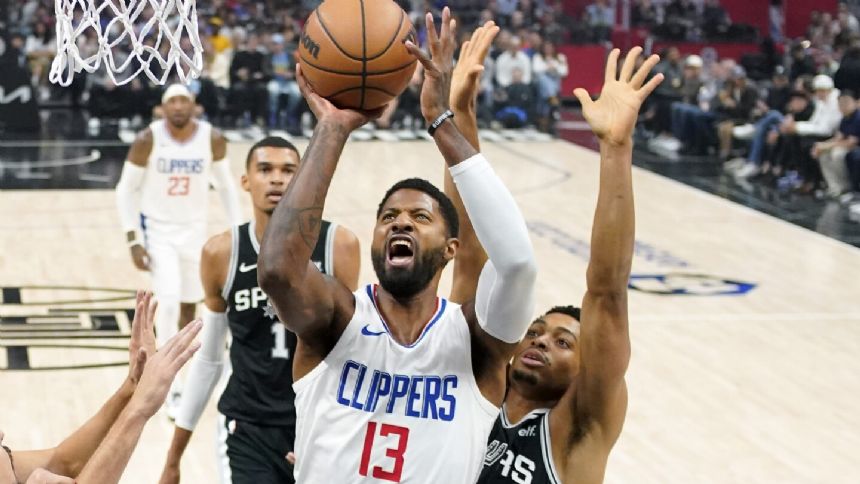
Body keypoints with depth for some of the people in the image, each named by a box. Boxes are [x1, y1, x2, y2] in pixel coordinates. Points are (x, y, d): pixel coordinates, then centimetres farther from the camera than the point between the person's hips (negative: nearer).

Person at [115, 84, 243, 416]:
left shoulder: (213, 139, -11)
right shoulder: (148, 140, -16)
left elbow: (225, 185, 4)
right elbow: (126, 189, -7)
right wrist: (132, 240, -14)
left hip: (195, 230, 3)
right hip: (157, 229, -3)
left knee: (189, 305, 12)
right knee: (169, 301, -18)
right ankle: (172, 389, -10)